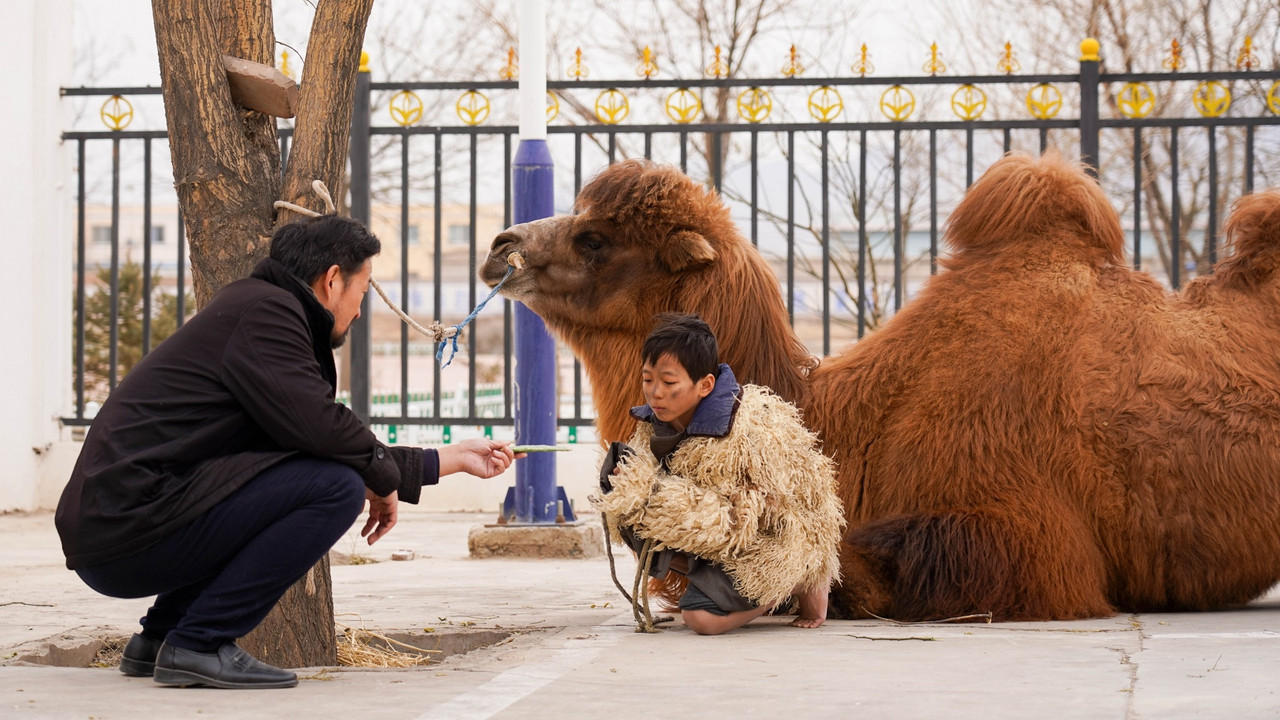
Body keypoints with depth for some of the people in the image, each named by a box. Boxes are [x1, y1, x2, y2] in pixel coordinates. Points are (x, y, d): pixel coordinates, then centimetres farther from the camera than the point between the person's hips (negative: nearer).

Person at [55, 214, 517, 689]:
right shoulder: (266, 308, -6)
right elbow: (319, 427, -18)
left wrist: (453, 459, 35)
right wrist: (385, 479, 1)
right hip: (127, 530, -10)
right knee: (336, 486, -15)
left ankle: (158, 637, 18)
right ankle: (199, 644, -11)